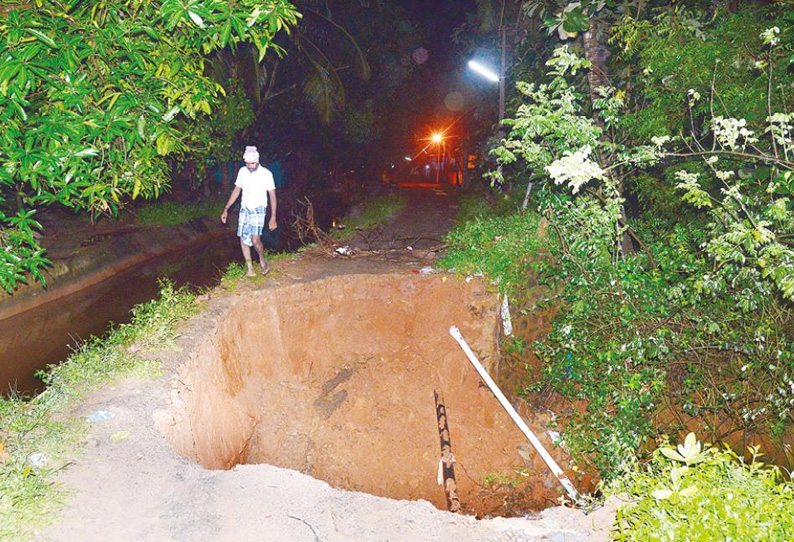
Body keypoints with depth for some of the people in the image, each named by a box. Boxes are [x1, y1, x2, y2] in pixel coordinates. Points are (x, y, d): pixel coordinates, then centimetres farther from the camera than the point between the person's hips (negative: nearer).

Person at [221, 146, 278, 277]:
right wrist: (226, 209, 10)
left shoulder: (266, 174, -11)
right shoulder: (242, 171, 2)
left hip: (258, 209, -5)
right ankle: (250, 270, 11)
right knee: (243, 240, 2)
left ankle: (263, 260, 6)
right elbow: (236, 191, 12)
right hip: (244, 209, 5)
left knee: (255, 239, -21)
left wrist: (273, 218, -11)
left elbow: (272, 196, -7)